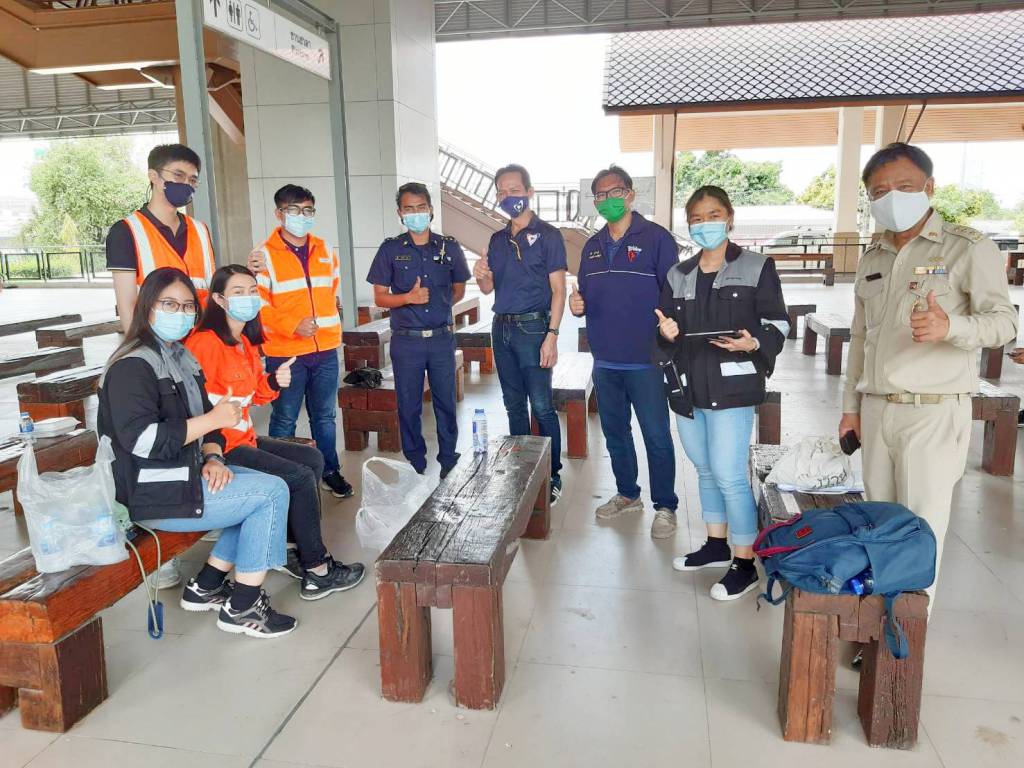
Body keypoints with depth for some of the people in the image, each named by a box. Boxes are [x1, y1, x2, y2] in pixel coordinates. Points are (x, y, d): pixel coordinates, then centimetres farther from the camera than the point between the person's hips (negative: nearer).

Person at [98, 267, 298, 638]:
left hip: (186, 473, 10)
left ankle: (206, 586, 11)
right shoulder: (133, 366, -16)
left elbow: (202, 422, 16)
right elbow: (141, 440, -26)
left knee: (269, 491, 4)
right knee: (272, 492, -13)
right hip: (153, 494, -10)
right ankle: (241, 607, -3)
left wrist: (213, 459, -3)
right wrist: (213, 419, -24)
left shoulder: (182, 357, 15)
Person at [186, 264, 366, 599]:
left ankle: (293, 550, 13)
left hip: (244, 439, 10)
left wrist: (274, 382, -1)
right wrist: (213, 452, -27)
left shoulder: (247, 342, 13)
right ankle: (316, 573, -2)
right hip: (219, 447, -10)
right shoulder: (205, 343, -17)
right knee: (300, 477, -15)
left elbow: (256, 394, 20)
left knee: (313, 459, 9)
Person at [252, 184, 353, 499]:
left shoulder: (326, 253, 11)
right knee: (284, 420, 4)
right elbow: (258, 306, -10)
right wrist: (292, 326, -21)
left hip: (325, 351, 4)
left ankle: (330, 471, 27)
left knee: (325, 415, 14)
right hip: (285, 354, -4)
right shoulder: (266, 256, -5)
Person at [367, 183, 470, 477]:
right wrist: (409, 298, -15)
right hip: (406, 340, -1)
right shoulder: (390, 249, 0)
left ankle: (449, 464, 21)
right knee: (409, 406, 8)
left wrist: (438, 303, 0)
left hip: (442, 338, 1)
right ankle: (415, 466, 21)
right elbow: (380, 298, 1)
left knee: (446, 402, 8)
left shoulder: (449, 247, 4)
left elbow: (459, 290, 15)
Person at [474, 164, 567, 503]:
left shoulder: (547, 235, -4)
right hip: (502, 328, 6)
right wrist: (481, 276, -6)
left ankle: (552, 476, 7)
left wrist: (552, 335, -17)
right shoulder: (497, 239, 14)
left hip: (532, 327, -6)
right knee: (514, 405, 12)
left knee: (542, 407, -5)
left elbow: (558, 290, -8)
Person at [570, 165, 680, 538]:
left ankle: (665, 507, 15)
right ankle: (627, 494, 33)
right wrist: (577, 305, -4)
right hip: (605, 360, 6)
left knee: (656, 436, 1)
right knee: (614, 431, 16)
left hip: (645, 360, -6)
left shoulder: (656, 238, -6)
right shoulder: (592, 246, 12)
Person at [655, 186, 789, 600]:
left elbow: (777, 323, -1)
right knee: (705, 470, 15)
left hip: (732, 387, -5)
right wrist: (668, 334, -8)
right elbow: (667, 335, 16)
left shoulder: (757, 267, 0)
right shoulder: (678, 275, 13)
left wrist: (754, 344, -21)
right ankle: (717, 545, 32)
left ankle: (744, 564, 6)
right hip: (688, 387, 6)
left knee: (729, 476, -8)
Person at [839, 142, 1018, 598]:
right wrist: (851, 406, 15)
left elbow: (1004, 321, -10)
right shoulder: (871, 260, 14)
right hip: (875, 409, 5)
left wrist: (950, 327, -31)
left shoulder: (968, 249, -4)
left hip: (933, 411, -5)